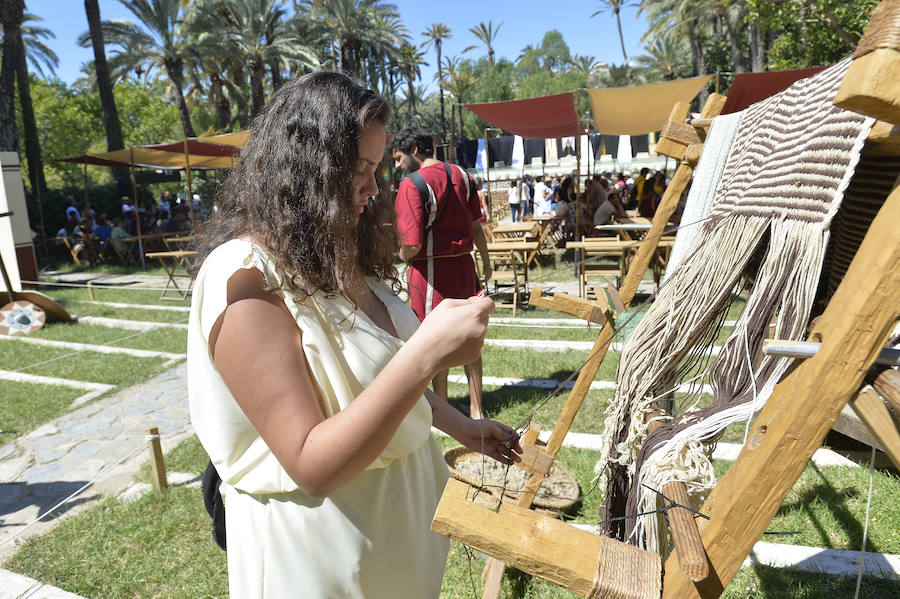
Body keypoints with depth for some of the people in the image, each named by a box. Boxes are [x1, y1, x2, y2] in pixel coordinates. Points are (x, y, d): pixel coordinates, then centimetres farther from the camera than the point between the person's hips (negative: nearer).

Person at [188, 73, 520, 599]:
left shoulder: (333, 256, 2)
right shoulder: (245, 279, -25)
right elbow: (312, 466, -28)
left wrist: (458, 424, 7)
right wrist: (427, 353, -35)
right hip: (321, 550, -7)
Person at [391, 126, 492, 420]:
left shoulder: (412, 184, -14)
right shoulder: (461, 175, 7)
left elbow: (413, 244, -21)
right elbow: (476, 227, 11)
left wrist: (402, 258, 1)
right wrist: (486, 262, 23)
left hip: (431, 270, -6)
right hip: (464, 265, 7)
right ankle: (476, 409, 26)